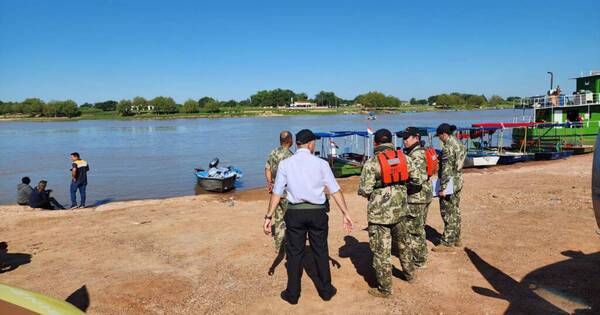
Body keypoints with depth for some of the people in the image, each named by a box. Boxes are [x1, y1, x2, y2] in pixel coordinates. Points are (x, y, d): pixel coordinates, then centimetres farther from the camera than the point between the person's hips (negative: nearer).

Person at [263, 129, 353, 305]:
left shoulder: (285, 164, -1)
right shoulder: (321, 163, -3)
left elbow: (277, 193, -4)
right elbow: (335, 190, -4)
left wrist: (269, 216, 0)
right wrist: (345, 213, 2)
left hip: (295, 213, 0)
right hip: (317, 212, 0)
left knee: (294, 253, 11)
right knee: (320, 252, 14)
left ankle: (292, 294, 22)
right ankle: (325, 290, 28)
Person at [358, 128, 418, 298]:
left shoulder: (372, 162, -13)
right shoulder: (403, 157, 0)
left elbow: (364, 190, -16)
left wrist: (370, 193, 7)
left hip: (379, 213, -5)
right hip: (400, 210, 5)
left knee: (382, 251, 5)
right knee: (404, 243, 26)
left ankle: (385, 289, 14)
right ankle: (409, 273, 44)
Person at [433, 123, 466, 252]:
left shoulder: (448, 147, -19)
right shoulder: (459, 144, 9)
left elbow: (446, 170, -22)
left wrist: (442, 188, -20)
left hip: (449, 184, -9)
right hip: (458, 182, 9)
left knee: (448, 213, -2)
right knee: (455, 211, 17)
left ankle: (447, 243, 5)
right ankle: (456, 239, 27)